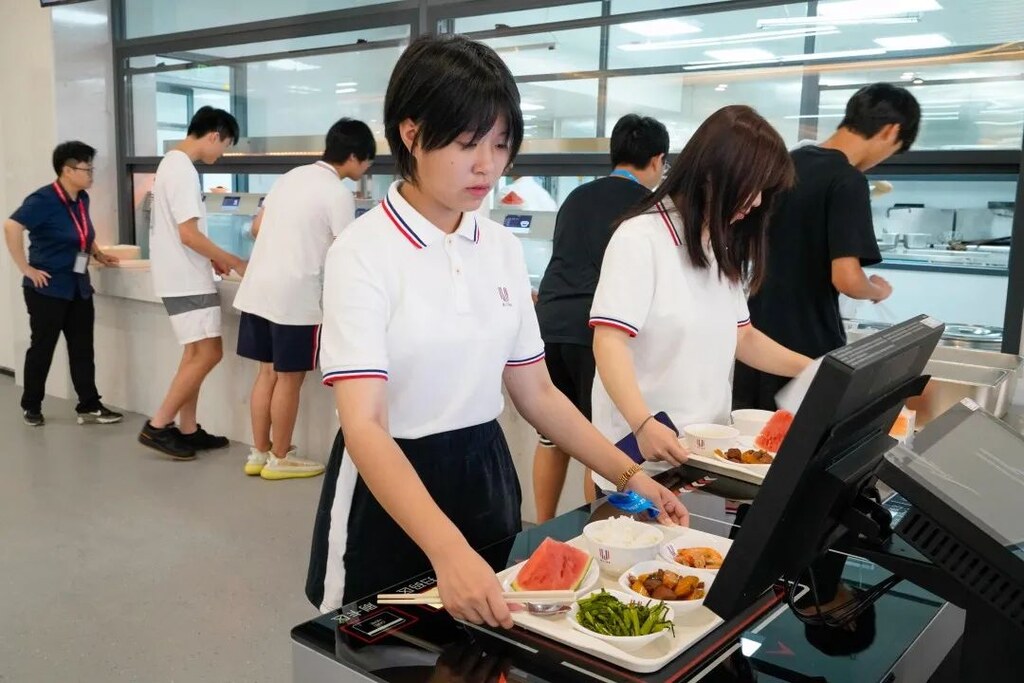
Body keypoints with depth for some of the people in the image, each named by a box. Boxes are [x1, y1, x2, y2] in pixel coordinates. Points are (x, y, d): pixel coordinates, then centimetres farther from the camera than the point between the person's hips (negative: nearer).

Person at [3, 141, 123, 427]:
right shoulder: (44, 199, -17)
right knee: (42, 347, 5)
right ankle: (31, 406, 21)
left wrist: (99, 255, 13)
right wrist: (25, 268, -23)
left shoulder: (82, 199, 7)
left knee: (82, 348, 6)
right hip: (48, 288, -7)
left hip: (78, 286, 7)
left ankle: (89, 407, 10)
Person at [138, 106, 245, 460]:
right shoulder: (183, 170, -18)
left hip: (182, 275, 11)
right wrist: (234, 262, -13)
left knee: (196, 353, 13)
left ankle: (187, 429, 17)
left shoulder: (172, 162, 15)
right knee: (208, 353, -9)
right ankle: (158, 425, -3)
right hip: (186, 279, -11)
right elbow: (189, 234, -22)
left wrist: (212, 258, 15)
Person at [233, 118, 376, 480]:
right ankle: (280, 458, 15)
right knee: (289, 378, 4)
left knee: (268, 372, 15)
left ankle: (259, 453, 22)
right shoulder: (338, 193, -10)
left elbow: (257, 228, 19)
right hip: (294, 296, -8)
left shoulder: (291, 176, 14)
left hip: (258, 287, 8)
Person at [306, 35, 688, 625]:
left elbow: (536, 392, 6)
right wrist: (448, 551, -41)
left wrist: (629, 474, -5)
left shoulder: (504, 249, 0)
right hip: (392, 489, -5)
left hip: (486, 478, 6)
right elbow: (363, 425, -27)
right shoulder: (364, 251, -18)